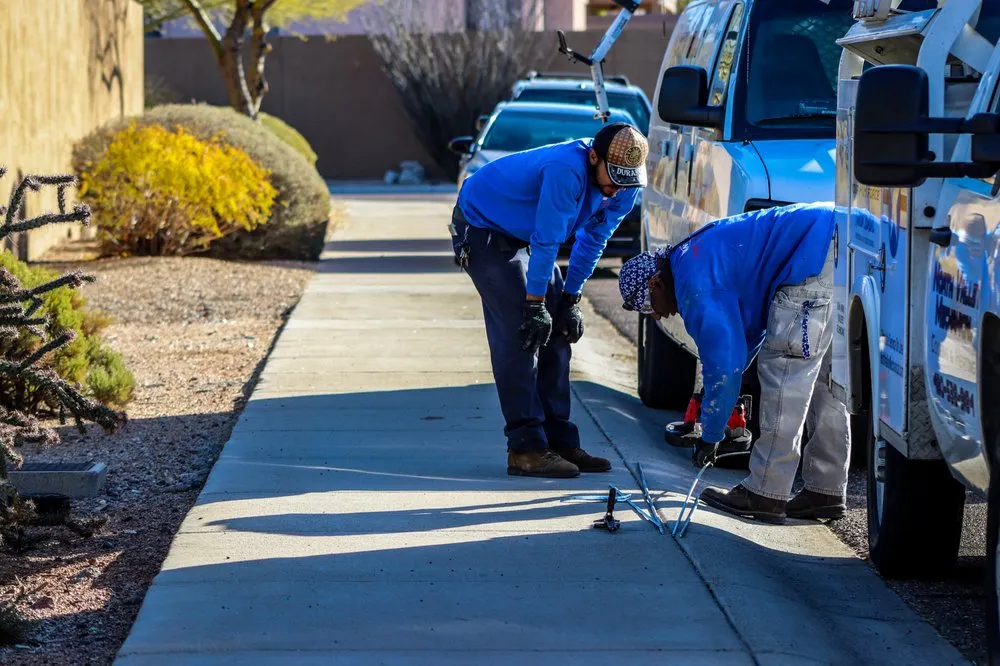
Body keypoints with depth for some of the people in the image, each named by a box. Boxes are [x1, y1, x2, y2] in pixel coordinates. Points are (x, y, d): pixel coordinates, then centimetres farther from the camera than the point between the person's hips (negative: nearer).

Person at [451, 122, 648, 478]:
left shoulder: (622, 185, -11)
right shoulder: (567, 171, -37)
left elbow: (592, 241, 1)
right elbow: (545, 242, -32)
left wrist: (570, 300, -1)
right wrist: (535, 304, -26)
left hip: (522, 235, 9)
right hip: (484, 229, -8)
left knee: (555, 333, 3)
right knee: (518, 335, -16)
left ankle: (559, 440, 7)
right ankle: (526, 448, -16)